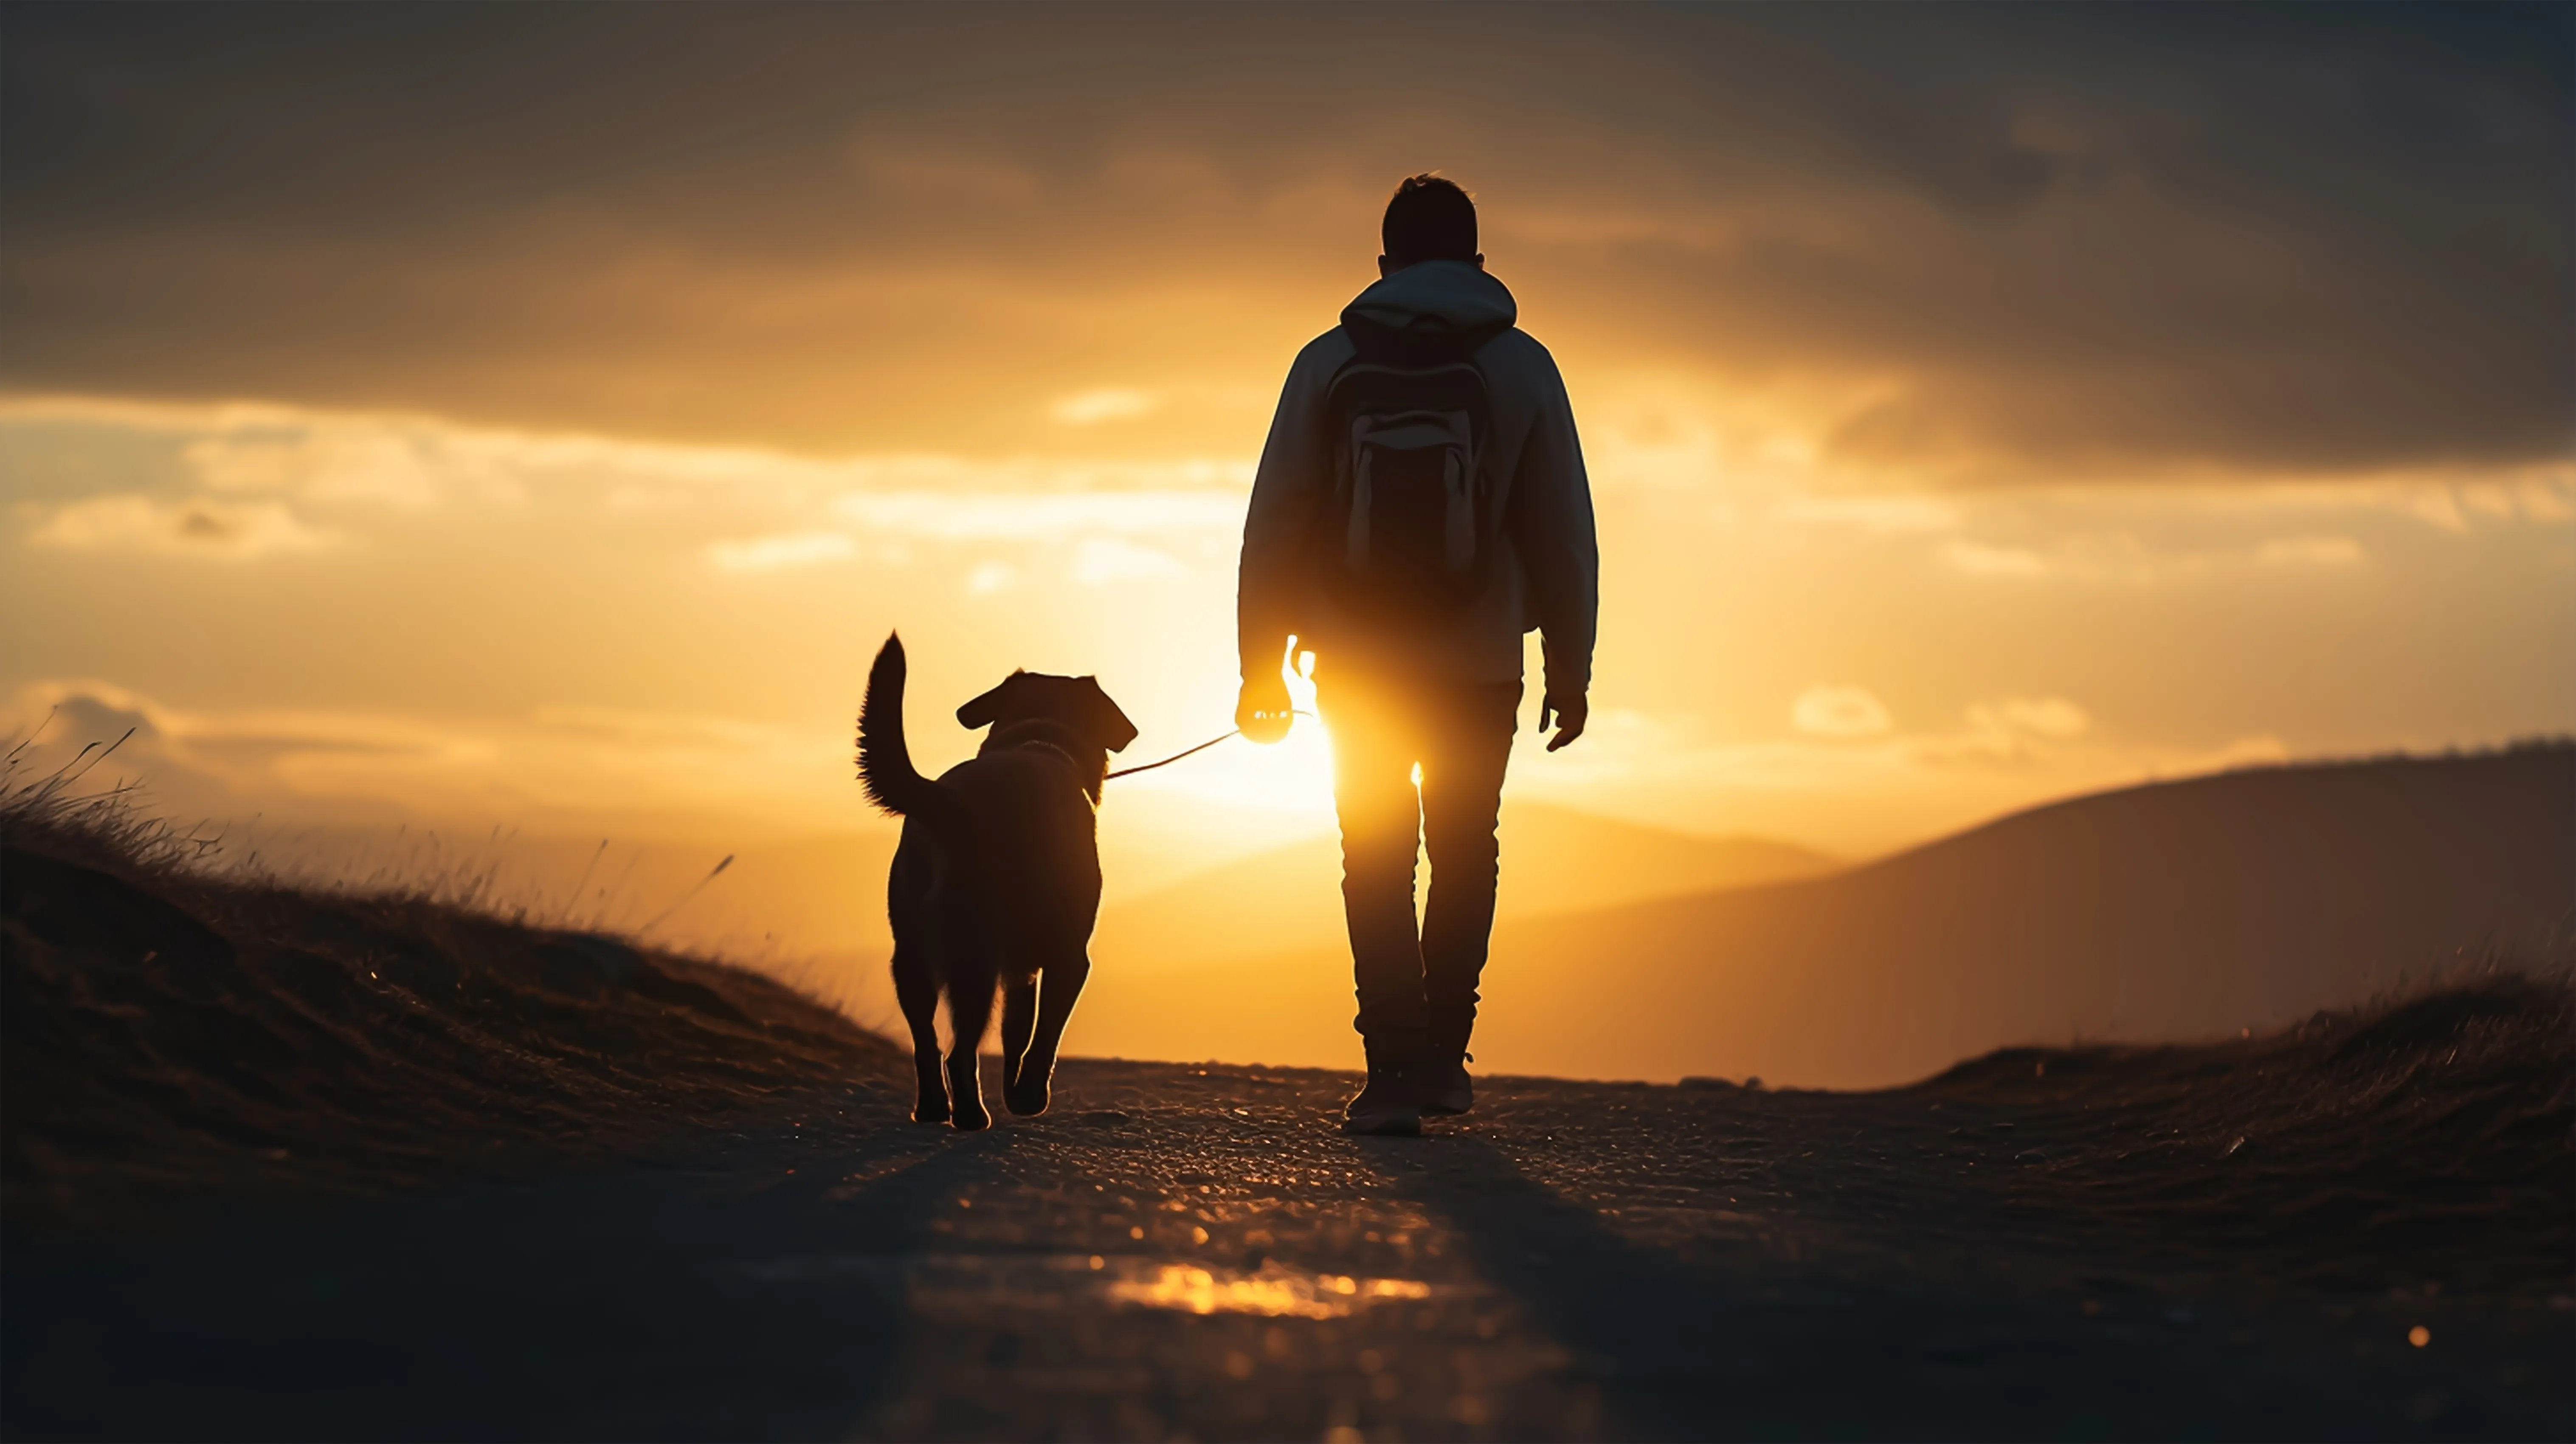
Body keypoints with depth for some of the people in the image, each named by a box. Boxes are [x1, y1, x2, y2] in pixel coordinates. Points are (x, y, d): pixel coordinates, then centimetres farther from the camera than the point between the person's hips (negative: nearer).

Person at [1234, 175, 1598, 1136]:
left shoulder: (1328, 363, -1)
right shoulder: (1521, 368, -1)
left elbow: (1275, 523, 0)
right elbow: (1563, 530, 0)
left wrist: (1261, 665, 6)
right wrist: (1570, 670, 8)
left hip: (1358, 668, 0)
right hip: (1479, 667, 0)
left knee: (1377, 867, 9)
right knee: (1464, 857, 19)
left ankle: (1396, 1072, -1)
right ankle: (1440, 1056, 17)